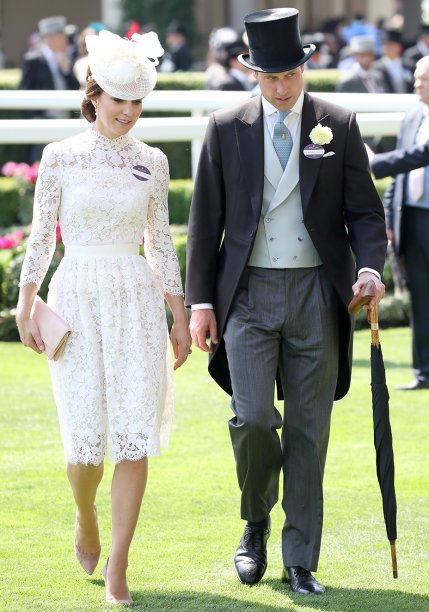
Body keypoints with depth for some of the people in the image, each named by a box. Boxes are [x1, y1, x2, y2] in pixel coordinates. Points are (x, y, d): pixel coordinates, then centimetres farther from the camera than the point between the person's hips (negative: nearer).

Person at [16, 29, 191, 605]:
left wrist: (180, 317, 10)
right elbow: (41, 236, 3)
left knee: (135, 437, -7)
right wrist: (25, 304, -4)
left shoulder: (151, 162, 7)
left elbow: (161, 244, 11)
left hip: (137, 301, 2)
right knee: (86, 438, -4)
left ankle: (118, 568, 0)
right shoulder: (61, 156, 1)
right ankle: (86, 516, 30)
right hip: (77, 298, -2)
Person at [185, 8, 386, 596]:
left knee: (308, 432, 2)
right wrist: (200, 300, 1)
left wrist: (370, 266, -13)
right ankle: (256, 523, 15)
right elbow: (205, 219, 7)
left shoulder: (339, 125, 4)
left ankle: (300, 564, 9)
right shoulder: (226, 128, 4)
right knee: (253, 418, -13)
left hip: (317, 294, 0)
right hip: (248, 293, 0)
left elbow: (364, 210, 6)